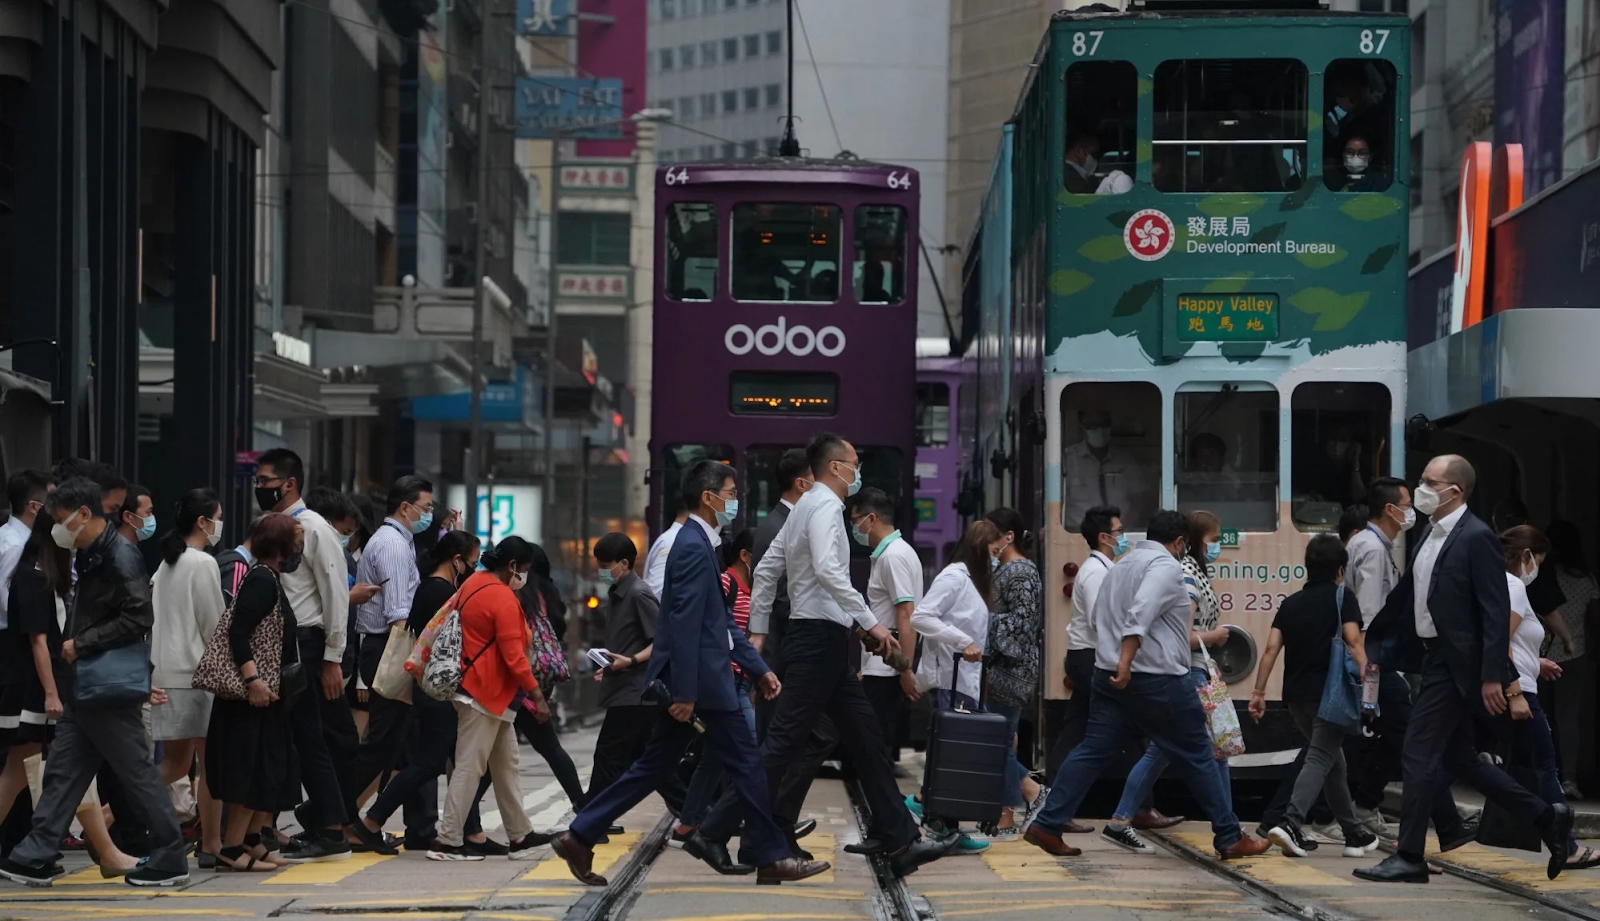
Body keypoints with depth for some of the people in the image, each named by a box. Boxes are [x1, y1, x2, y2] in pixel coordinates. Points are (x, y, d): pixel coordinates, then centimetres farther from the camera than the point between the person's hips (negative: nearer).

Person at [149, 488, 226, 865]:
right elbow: (214, 624, -10)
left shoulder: (166, 563, 15)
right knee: (211, 762, -2)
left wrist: (149, 675, 12)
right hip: (197, 672, -8)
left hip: (165, 674, 8)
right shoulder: (203, 564, -10)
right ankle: (211, 844, 0)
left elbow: (149, 620, 13)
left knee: (175, 764, 14)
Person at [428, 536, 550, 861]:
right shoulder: (503, 598, -18)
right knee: (470, 767, -6)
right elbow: (513, 655, -21)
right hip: (485, 694, -10)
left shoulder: (473, 583, 9)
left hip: (491, 694, 10)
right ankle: (448, 842, -5)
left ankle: (520, 837, 18)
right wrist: (537, 695, -16)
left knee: (506, 765, 14)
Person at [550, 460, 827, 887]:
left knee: (654, 767, 11)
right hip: (702, 682, -10)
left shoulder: (699, 544, 17)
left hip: (695, 680, 10)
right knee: (746, 766, -1)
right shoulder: (694, 548, -15)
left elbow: (723, 621, 21)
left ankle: (580, 836, 11)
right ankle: (772, 858, 6)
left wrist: (758, 668, 18)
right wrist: (684, 692, -23)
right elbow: (684, 624, -21)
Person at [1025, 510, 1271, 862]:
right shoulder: (1166, 566, -10)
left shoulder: (1121, 566, 18)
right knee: (1197, 757, 2)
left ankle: (1047, 826, -3)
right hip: (1159, 680, -8)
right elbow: (1140, 614, -24)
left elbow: (1102, 618, 24)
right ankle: (1229, 838, 7)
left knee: (1092, 751, 5)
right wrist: (1125, 663, -29)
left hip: (1111, 677, 8)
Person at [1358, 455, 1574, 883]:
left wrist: (1492, 675, -22)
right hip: (1433, 658, 9)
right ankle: (1546, 817, 23)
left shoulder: (1477, 538, -15)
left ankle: (1409, 858, 2)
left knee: (1419, 756, -6)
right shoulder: (1431, 535, 12)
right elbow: (1407, 595, 20)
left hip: (1456, 665, -9)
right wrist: (1368, 638, 20)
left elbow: (1496, 611, -18)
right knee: (1459, 758, 15)